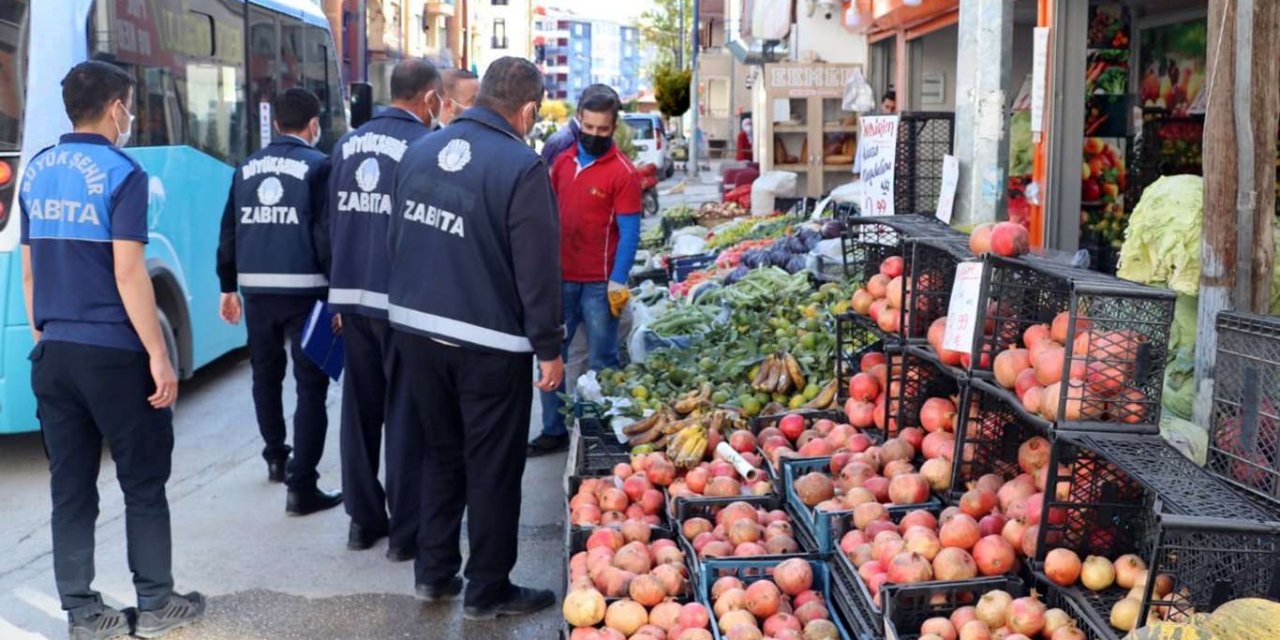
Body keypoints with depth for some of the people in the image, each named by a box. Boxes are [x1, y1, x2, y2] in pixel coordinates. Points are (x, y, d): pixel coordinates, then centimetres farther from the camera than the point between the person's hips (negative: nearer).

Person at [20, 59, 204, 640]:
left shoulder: (35, 174, 10)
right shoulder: (120, 174, -11)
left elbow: (29, 272, 14)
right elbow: (128, 275, -16)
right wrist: (158, 356, -13)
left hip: (53, 354, 6)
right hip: (113, 354, -6)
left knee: (71, 489, 10)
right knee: (143, 484, 6)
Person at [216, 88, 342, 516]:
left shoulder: (247, 169, 11)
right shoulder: (318, 166, -6)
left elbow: (229, 232, 13)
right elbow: (327, 235, -12)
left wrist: (229, 287, 19)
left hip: (257, 289, 6)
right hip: (304, 289, -5)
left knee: (266, 375, 22)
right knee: (311, 385, -2)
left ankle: (276, 457, 39)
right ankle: (302, 486, -7)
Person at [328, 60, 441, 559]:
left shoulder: (347, 145, 9)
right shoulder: (425, 147, -12)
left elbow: (332, 220, 14)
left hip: (351, 294, 6)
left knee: (360, 409, 13)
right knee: (405, 415, 2)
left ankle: (363, 519, 23)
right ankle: (406, 531, 9)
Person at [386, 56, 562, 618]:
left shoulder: (420, 151, 3)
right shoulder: (520, 166, -17)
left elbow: (397, 240, 11)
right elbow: (537, 268, -17)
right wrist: (549, 347, -8)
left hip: (417, 331, 6)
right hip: (489, 343, -6)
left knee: (440, 453, 20)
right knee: (493, 468, 7)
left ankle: (432, 572, 28)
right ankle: (487, 590, 18)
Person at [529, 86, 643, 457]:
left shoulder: (622, 172, -8)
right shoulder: (563, 162, 8)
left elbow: (629, 232, -10)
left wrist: (617, 283, -16)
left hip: (599, 283, -5)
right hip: (559, 277, 5)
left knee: (601, 362, 4)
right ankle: (554, 431, 20)